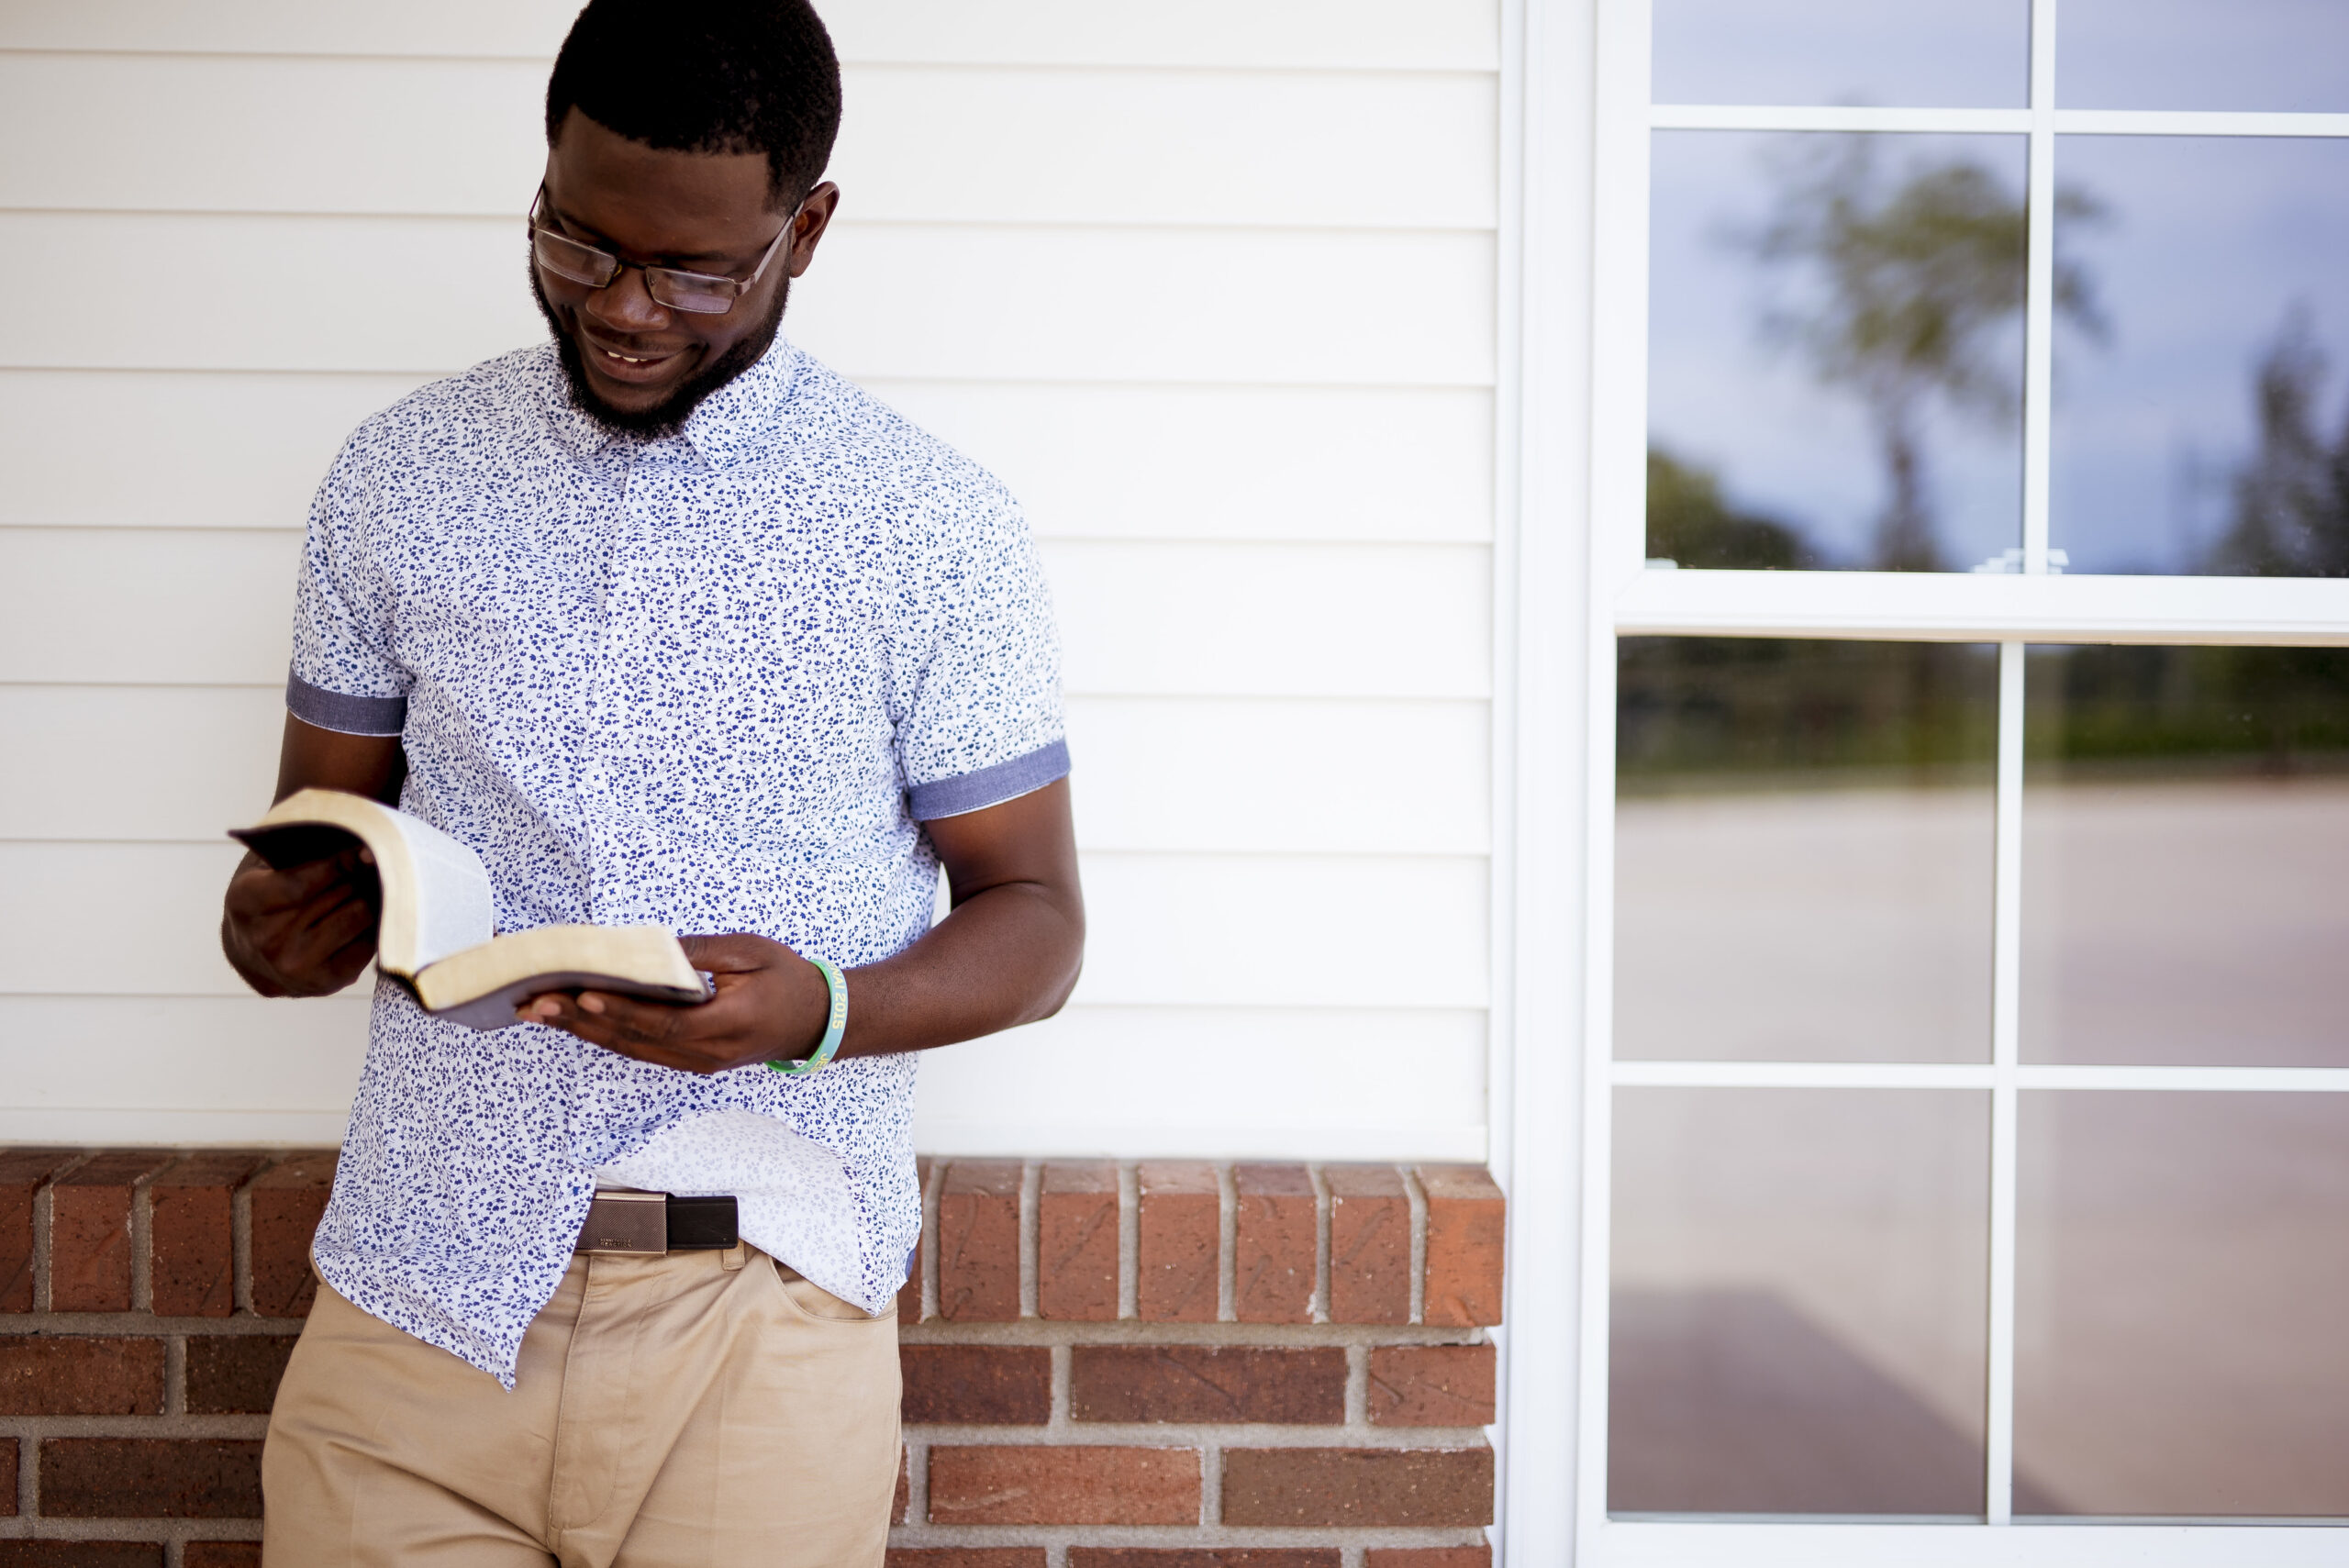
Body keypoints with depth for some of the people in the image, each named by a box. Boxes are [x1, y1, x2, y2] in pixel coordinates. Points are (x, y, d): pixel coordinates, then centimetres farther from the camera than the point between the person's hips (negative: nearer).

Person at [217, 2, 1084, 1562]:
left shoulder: (936, 526, -2)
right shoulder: (397, 479, 6)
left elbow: (1033, 916, 1)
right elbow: (325, 823, 14)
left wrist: (824, 1010, -18)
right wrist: (280, 926, -10)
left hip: (760, 1316, -2)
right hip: (418, 1301, 2)